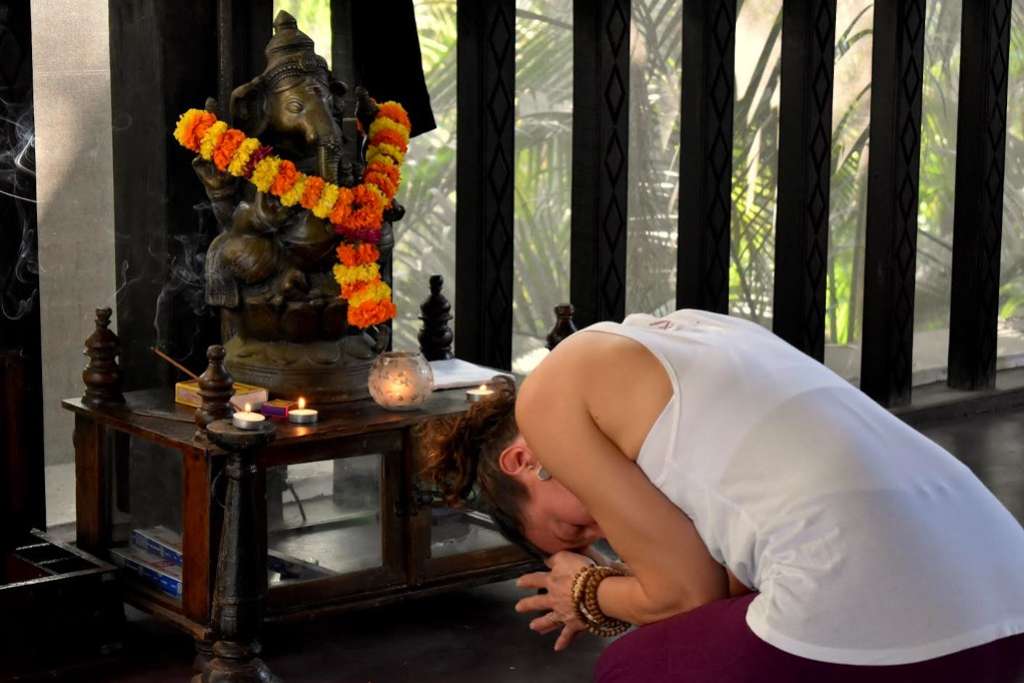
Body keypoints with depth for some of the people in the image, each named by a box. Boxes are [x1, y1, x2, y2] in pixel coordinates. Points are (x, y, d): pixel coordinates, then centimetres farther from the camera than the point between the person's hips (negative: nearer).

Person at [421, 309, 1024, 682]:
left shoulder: (548, 397, 9)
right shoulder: (682, 336, 31)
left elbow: (692, 591, 6)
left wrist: (590, 593, 25)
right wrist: (616, 598, 32)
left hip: (866, 628, -8)